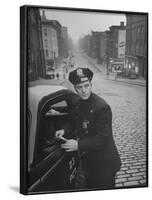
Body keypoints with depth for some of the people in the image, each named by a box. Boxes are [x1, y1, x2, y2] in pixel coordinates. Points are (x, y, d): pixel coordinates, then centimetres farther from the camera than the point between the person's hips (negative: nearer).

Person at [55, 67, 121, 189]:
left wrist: (78, 145, -28)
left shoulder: (102, 107, -26)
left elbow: (102, 139, -26)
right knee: (90, 187, 25)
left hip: (104, 163, -7)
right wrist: (65, 130, -1)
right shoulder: (79, 104, 0)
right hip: (88, 160, 7)